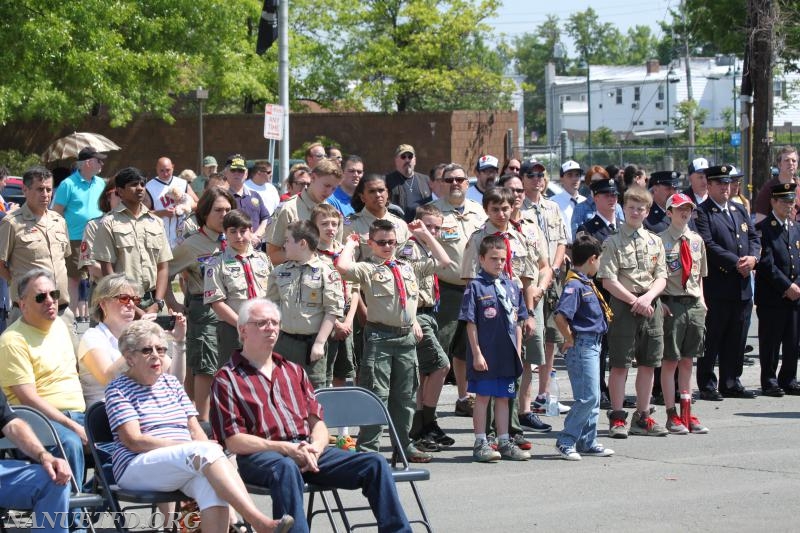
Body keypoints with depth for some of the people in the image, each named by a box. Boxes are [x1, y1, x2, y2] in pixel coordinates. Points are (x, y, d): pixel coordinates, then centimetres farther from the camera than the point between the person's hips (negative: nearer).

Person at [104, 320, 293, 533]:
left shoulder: (171, 382, 22)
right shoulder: (118, 389, 3)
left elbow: (195, 429, 16)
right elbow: (134, 441, -9)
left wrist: (206, 450, -9)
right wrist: (193, 448, -17)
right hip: (136, 469, -5)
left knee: (209, 482, -32)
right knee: (203, 451, -32)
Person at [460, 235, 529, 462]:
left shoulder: (512, 286, 10)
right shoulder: (476, 286, -7)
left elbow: (517, 322, 15)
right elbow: (470, 323, -9)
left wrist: (518, 351, 11)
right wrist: (477, 353, -12)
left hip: (508, 355, 5)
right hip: (485, 355, -5)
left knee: (503, 398, 12)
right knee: (483, 397, 2)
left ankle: (504, 442, 20)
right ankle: (480, 443, 8)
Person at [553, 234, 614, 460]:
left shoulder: (587, 284, 13)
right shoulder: (574, 285, -18)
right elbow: (560, 316, -29)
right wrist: (570, 339, -17)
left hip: (593, 345, 10)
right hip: (582, 346, -10)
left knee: (593, 398, 14)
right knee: (587, 397, -10)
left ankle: (588, 442, 21)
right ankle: (566, 441, -5)